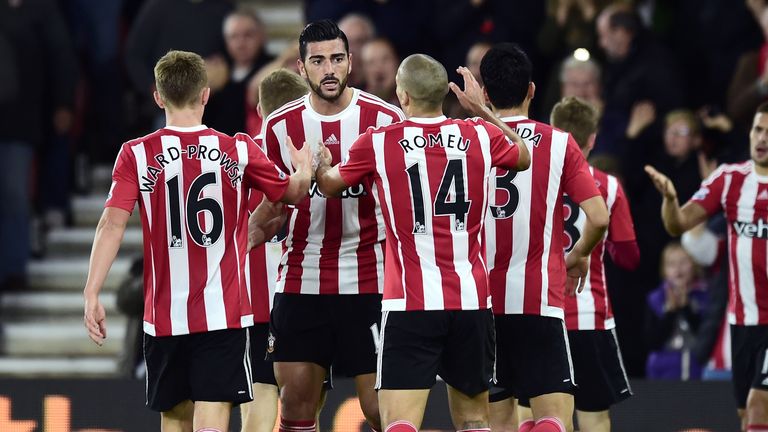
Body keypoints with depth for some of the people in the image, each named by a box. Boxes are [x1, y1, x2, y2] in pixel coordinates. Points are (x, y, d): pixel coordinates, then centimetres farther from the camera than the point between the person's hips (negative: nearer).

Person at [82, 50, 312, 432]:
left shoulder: (136, 155, -3)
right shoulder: (238, 151, -1)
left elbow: (112, 225, -11)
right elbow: (292, 193, 13)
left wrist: (92, 295, -10)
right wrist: (305, 171, 35)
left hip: (164, 314, 1)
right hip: (224, 314, -1)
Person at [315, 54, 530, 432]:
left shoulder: (378, 143, -5)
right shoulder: (480, 135, 2)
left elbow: (330, 184, 15)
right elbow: (523, 158, 26)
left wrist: (321, 163, 37)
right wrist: (483, 109, 34)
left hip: (410, 305, -3)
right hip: (471, 301, 3)